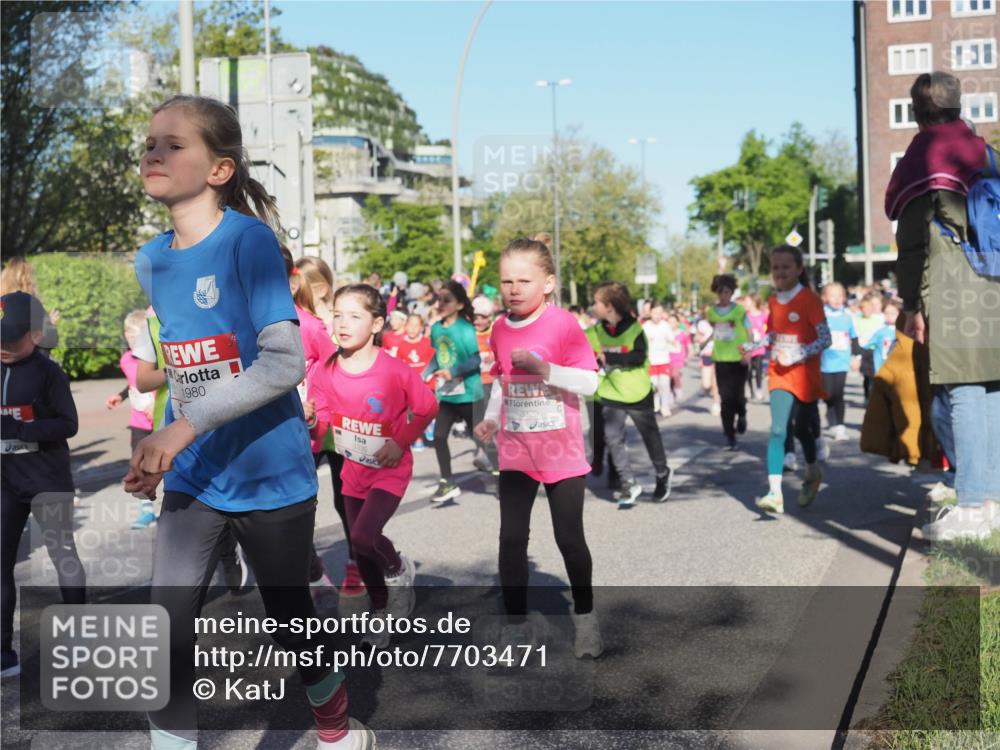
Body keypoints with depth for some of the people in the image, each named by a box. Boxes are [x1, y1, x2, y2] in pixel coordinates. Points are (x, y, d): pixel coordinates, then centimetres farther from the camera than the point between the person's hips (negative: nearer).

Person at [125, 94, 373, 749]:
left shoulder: (249, 240, -16)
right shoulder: (151, 261, 4)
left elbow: (285, 363, -23)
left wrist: (186, 425, -26)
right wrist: (160, 450, 7)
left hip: (270, 475, -5)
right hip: (191, 480, 5)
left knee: (291, 618, 13)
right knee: (167, 637, -3)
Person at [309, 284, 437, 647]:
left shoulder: (395, 370, -20)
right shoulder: (327, 371, -8)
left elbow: (427, 408, -8)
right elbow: (321, 422, -4)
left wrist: (401, 441, -17)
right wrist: (309, 419, -26)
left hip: (389, 470, -5)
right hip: (353, 471, 5)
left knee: (364, 536, -24)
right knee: (361, 549, 14)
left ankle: (399, 570, 10)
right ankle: (382, 612, 37)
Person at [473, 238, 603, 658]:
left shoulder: (563, 324, -14)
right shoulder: (500, 329, 2)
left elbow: (590, 382, -17)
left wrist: (542, 367, -27)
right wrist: (491, 419, 0)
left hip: (562, 453, -4)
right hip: (515, 453, 4)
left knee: (570, 539, 6)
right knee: (511, 538, 4)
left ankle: (585, 618, 26)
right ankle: (516, 625, 16)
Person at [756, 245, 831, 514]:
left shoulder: (809, 299, -11)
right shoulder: (773, 301, 6)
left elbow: (825, 339, -14)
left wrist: (798, 354, -24)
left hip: (804, 374, -3)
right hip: (780, 374, 3)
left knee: (802, 428, 11)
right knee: (778, 431, -10)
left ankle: (812, 474, 40)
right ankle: (774, 492, -16)